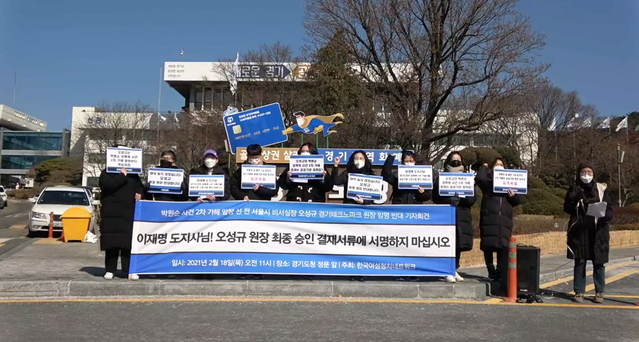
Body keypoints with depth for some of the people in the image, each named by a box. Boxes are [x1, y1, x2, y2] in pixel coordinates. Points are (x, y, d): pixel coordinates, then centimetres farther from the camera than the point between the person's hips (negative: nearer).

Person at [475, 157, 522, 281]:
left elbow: (518, 201, 16)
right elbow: (479, 178, -13)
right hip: (489, 218, -2)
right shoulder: (488, 181, 11)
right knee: (488, 246, -1)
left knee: (503, 247, -7)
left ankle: (500, 273, -2)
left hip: (504, 219, 2)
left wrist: (513, 196, -7)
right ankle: (491, 272, 11)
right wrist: (484, 167, 6)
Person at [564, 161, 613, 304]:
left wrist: (604, 216, -18)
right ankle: (579, 292, 10)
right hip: (579, 231, 0)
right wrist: (576, 200, -17)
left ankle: (599, 292, 14)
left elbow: (609, 209, 4)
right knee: (579, 262, 3)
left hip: (598, 232, 0)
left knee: (598, 263, 3)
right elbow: (567, 208, 0)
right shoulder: (574, 190, 5)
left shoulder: (601, 189, 5)